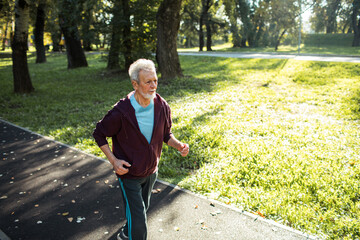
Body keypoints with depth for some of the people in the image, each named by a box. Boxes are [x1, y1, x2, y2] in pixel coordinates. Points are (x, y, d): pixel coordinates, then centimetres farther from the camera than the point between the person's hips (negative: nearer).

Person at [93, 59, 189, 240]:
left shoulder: (162, 107, -12)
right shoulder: (121, 112, -26)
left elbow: (166, 134, 3)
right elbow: (99, 134, -11)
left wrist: (179, 145, -18)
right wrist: (113, 160, -19)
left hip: (151, 171, 6)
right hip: (128, 173, -5)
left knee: (142, 209, 28)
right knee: (138, 221, -2)